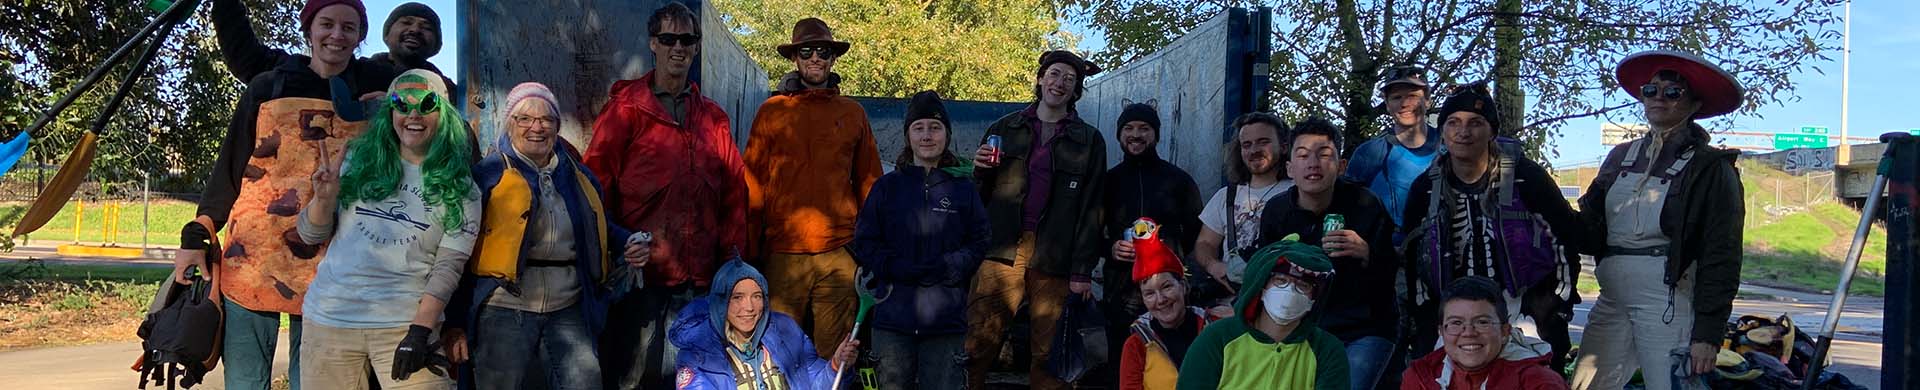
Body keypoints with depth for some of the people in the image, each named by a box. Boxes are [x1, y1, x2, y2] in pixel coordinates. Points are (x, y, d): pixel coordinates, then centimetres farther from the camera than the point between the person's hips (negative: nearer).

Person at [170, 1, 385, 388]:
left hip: (328, 269, 0)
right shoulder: (267, 88, 5)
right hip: (253, 257, 0)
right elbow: (230, 166, 7)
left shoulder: (374, 89, 7)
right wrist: (197, 235, 3)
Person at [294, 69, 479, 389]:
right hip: (330, 317, 2)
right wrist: (324, 199, -9)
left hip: (406, 323, -2)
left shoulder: (459, 189, 2)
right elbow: (311, 236, 11)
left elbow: (448, 267, -4)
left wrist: (419, 332, -14)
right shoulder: (360, 160, 7)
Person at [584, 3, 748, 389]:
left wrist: (732, 254, 7)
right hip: (640, 271, -4)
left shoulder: (712, 117, 15)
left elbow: (734, 191, 15)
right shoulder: (625, 109, 3)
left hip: (699, 279, 4)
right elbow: (596, 184, -1)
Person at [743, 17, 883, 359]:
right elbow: (753, 183, 4)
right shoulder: (772, 110, 7)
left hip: (839, 253, 1)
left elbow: (868, 181, 11)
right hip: (783, 251, -1)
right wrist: (750, 251, 0)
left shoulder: (852, 112, 12)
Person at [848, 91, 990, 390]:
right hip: (892, 319, 1)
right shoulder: (887, 186, 9)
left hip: (946, 321, -1)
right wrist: (900, 269, -13)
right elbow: (864, 244, 3)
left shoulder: (963, 189, 8)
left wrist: (943, 269, -16)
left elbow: (979, 245, 1)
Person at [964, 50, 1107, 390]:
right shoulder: (1004, 129, 13)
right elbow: (979, 194, 16)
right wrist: (980, 170, -6)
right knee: (979, 344, -10)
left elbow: (1091, 208, 5)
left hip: (1053, 259, 0)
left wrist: (1082, 271, -2)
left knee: (1045, 354, 2)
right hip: (1001, 251, 0)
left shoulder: (1089, 141, 10)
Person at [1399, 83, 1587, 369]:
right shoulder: (1426, 189, 5)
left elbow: (1568, 240, 3)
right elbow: (1411, 262, 10)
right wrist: (1425, 328, 4)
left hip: (1522, 310, -2)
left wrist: (1553, 312, 0)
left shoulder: (1525, 177, -3)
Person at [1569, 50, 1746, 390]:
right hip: (1612, 302, 5)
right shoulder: (1621, 157, 16)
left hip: (1670, 306, -5)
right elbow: (1588, 225, 12)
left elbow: (1721, 260, -5)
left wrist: (1708, 335, -11)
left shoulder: (1711, 168, -1)